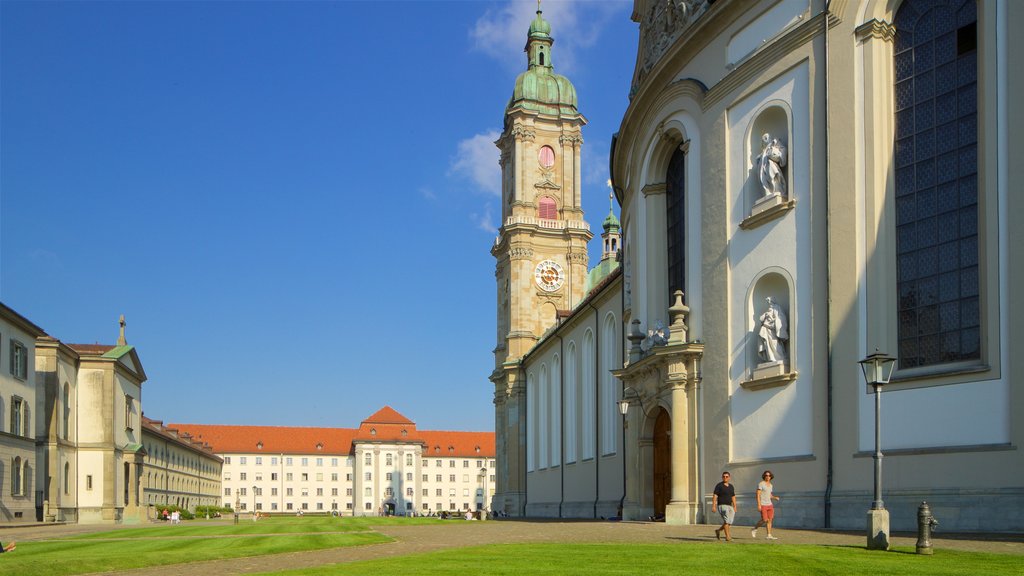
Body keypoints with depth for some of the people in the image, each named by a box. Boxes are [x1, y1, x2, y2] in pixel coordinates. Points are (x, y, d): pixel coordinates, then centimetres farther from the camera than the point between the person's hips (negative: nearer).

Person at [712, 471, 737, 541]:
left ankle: (718, 531, 20)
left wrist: (735, 507, 11)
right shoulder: (719, 485, -3)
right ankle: (727, 537, -17)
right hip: (722, 506, -6)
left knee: (730, 522, -2)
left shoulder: (731, 486, 14)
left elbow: (733, 497, 18)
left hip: (729, 506, 6)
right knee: (726, 520, -18)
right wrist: (713, 506, -15)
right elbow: (715, 496, -7)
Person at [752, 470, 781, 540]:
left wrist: (775, 497, 1)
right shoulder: (761, 484, -10)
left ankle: (769, 535, 3)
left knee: (770, 520, 1)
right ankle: (754, 529, 13)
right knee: (764, 520, -8)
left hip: (769, 504, 7)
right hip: (762, 505, -7)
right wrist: (759, 505, -21)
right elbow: (758, 495, -14)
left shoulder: (770, 485, 13)